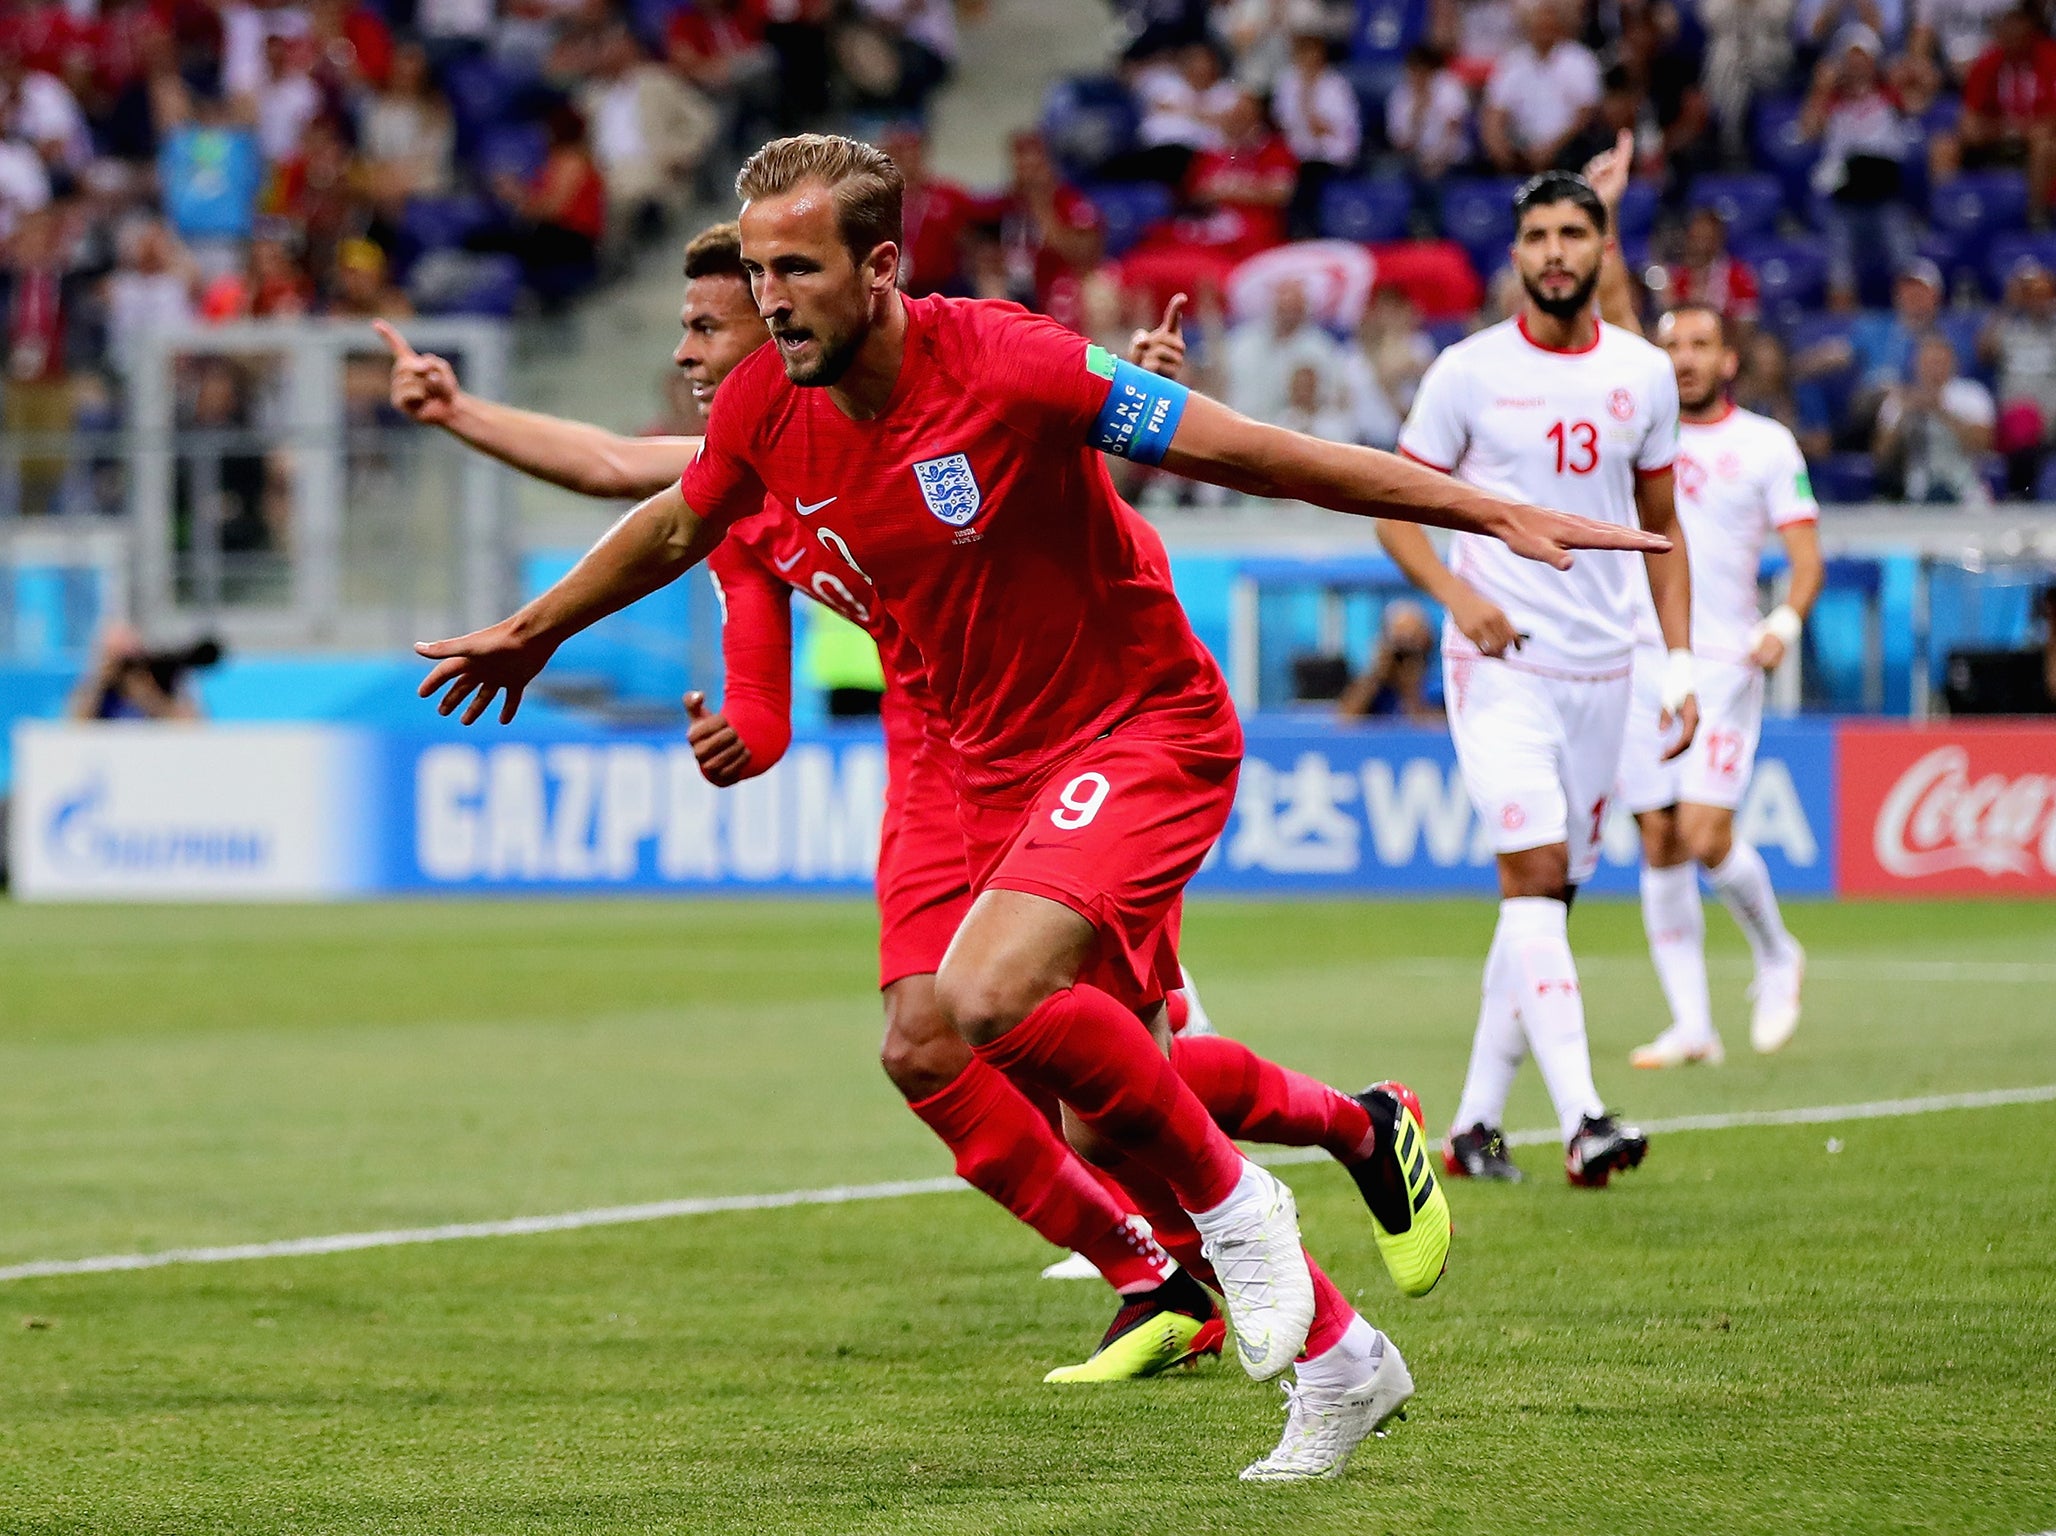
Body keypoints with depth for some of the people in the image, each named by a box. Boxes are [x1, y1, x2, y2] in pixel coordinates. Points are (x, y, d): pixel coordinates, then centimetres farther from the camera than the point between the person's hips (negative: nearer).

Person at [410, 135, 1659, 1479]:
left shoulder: (1004, 367, -24)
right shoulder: (769, 408, -6)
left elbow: (1247, 450, -19)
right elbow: (681, 526, 18)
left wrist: (1501, 516, -18)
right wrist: (533, 632, 32)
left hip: (1145, 731, -7)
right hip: (1003, 766, 7)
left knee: (987, 997, -30)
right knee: (1102, 1127, 6)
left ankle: (1230, 1200, -7)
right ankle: (1336, 1356, 24)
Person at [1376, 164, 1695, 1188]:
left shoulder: (1643, 374, 7)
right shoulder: (1470, 372, -3)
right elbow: (1394, 506, 2)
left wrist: (1681, 662, 8)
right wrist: (1454, 592, -16)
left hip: (1601, 669, 4)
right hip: (1499, 664, -4)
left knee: (1549, 893, 8)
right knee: (1534, 872, -18)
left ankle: (1476, 1120, 18)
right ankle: (1580, 1119, -27)